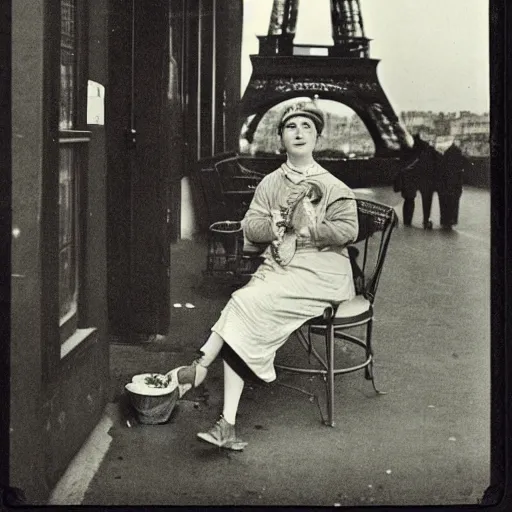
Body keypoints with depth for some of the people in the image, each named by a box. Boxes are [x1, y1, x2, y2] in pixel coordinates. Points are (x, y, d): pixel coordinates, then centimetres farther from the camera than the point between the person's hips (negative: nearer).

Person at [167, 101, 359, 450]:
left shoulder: (331, 186, 4)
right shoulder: (270, 184, 17)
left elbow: (348, 230, -6)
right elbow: (250, 227, 9)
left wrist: (307, 229, -10)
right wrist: (279, 226, -9)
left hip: (319, 269, -4)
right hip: (277, 266, 4)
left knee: (247, 301, -28)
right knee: (241, 328, -21)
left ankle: (200, 367, -13)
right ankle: (228, 424, -23)